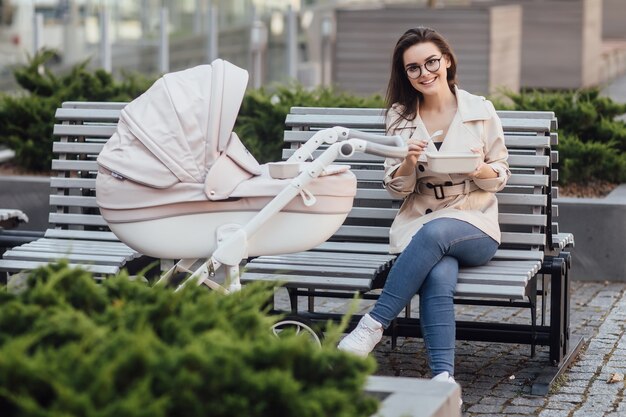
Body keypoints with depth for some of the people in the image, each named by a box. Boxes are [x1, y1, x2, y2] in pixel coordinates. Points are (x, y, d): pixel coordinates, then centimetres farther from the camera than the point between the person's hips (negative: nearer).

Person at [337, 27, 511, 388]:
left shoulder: (481, 111, 3)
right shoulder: (400, 117, 8)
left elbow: (501, 177, 8)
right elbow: (396, 189, 9)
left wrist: (482, 169, -16)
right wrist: (408, 163, -14)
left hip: (474, 225, -1)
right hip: (419, 222, 1)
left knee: (434, 232, -38)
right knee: (439, 277, -35)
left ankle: (373, 326, -33)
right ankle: (444, 377, -39)